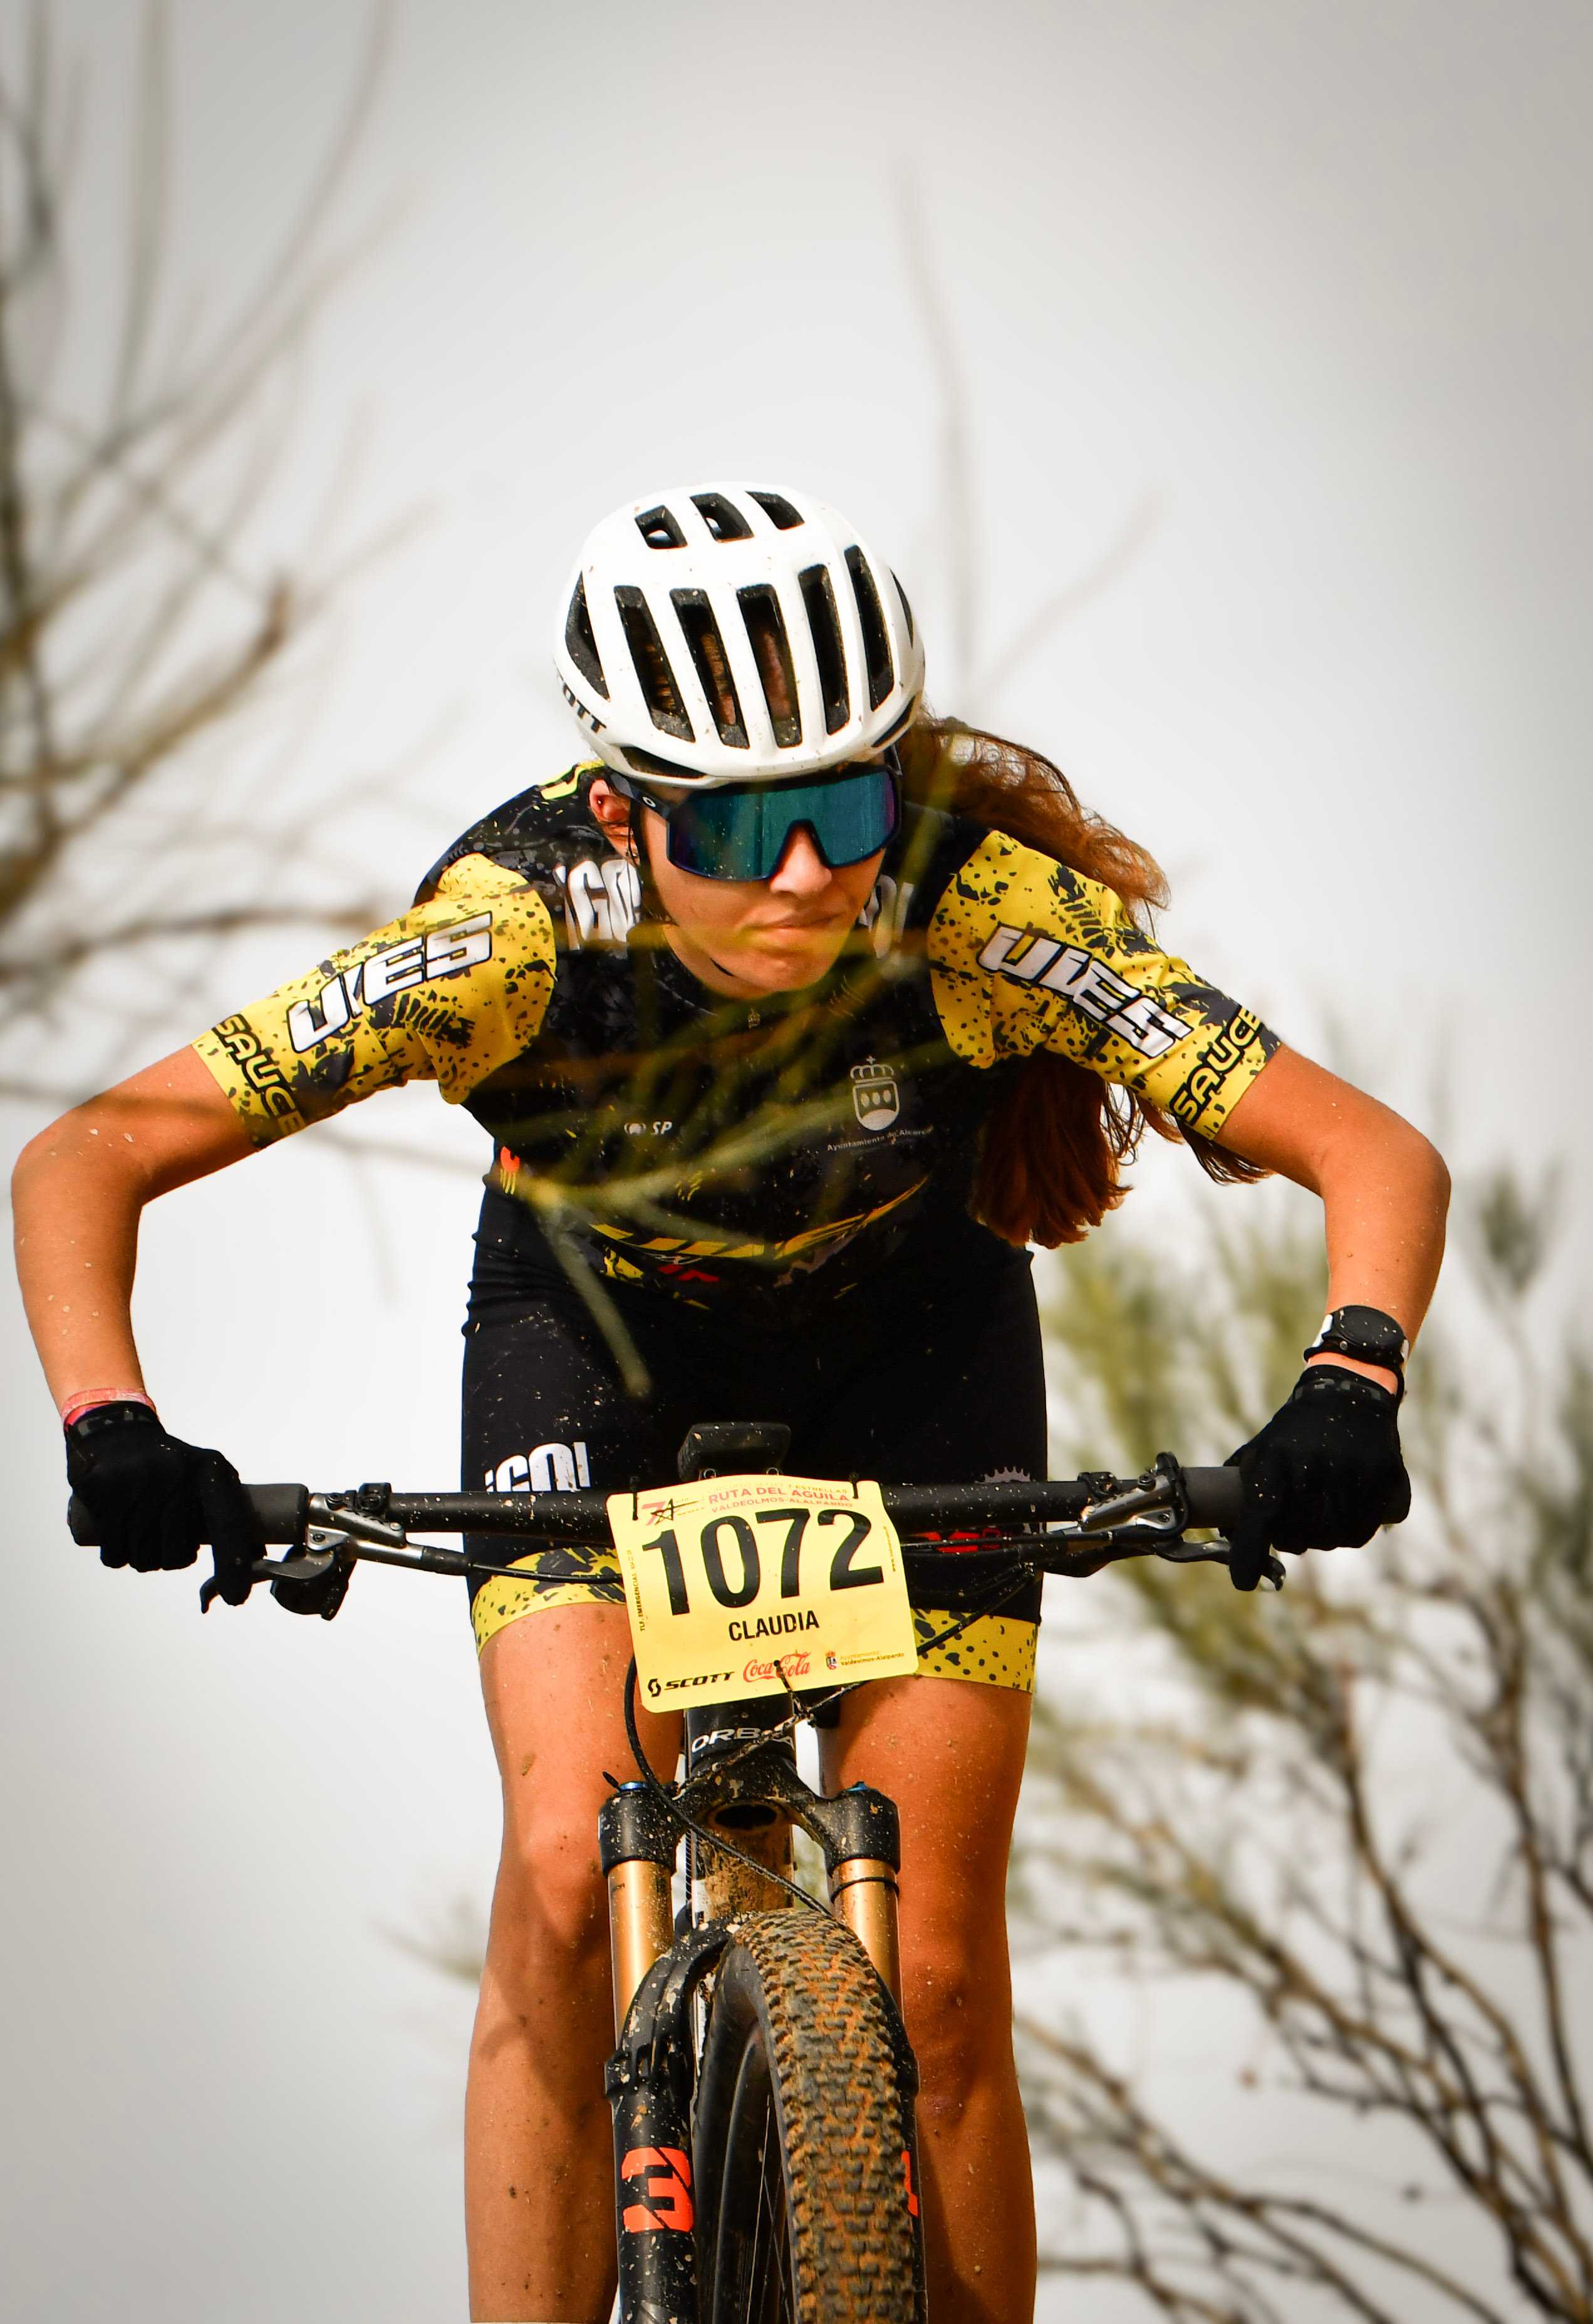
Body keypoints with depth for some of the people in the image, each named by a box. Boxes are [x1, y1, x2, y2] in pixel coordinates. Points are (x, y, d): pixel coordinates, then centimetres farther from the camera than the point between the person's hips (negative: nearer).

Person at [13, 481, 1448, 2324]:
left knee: (932, 1975, -6)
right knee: (573, 1874, -20)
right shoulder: (522, 925, -35)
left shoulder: (981, 908, -35)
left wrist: (1346, 1394, -52)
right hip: (597, 1330, 0)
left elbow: (1376, 1154, -33)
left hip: (907, 1343, 0)